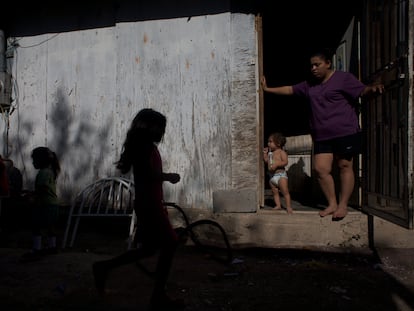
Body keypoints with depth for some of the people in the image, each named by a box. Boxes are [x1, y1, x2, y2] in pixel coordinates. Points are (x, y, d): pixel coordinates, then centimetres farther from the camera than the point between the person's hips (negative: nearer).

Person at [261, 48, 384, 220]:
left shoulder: (344, 78, -3)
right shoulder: (309, 85, 17)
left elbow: (362, 91, -12)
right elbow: (290, 89, 25)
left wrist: (372, 89, -34)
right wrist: (268, 89, 27)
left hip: (345, 133, -6)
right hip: (322, 137, 6)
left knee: (345, 167, -1)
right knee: (321, 169, -1)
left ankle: (343, 205, 7)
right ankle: (332, 204, 10)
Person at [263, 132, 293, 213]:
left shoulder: (281, 152, -7)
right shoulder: (270, 153, 14)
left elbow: (285, 162, -17)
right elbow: (266, 161, 18)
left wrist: (276, 164, -27)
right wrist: (265, 153, 8)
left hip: (280, 174, -8)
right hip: (272, 176, 8)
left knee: (285, 192, -6)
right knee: (275, 192, 10)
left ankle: (289, 207, -4)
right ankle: (278, 205, 18)